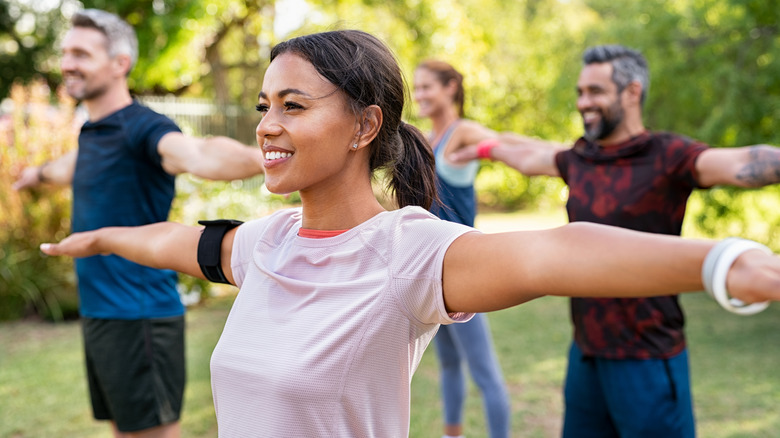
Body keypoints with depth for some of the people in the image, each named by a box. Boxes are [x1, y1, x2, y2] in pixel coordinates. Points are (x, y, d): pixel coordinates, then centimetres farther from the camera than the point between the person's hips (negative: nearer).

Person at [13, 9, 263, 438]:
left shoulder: (143, 128, -17)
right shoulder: (92, 131, 12)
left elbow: (199, 154, -40)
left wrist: (263, 158, -61)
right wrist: (39, 173, 59)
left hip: (138, 318, -9)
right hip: (98, 314, 9)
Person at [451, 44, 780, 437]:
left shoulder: (666, 156, -13)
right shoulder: (581, 158, 7)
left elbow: (741, 163, -31)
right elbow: (528, 158, 28)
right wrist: (486, 148, 44)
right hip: (585, 353, 7)